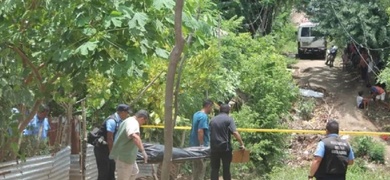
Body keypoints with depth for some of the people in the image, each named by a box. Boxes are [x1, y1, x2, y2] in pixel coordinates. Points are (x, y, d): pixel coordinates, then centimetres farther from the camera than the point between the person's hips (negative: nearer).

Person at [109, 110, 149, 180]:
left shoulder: (129, 120, 13)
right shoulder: (133, 123, -22)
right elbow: (134, 136, -44)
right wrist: (143, 151, -52)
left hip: (124, 154, 11)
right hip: (124, 156, -11)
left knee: (134, 172, 25)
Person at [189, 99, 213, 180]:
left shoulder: (196, 114, 12)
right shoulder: (204, 116, -17)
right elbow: (200, 131, -25)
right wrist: (202, 145, -22)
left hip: (194, 144, 9)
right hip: (200, 145, -9)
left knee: (196, 165, 16)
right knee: (201, 166, -5)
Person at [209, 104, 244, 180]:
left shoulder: (213, 120, 12)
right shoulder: (229, 119, -3)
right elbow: (235, 133, -15)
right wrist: (241, 144, -11)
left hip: (214, 148, 3)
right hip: (225, 148, -3)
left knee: (214, 169, 6)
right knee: (226, 169, 4)